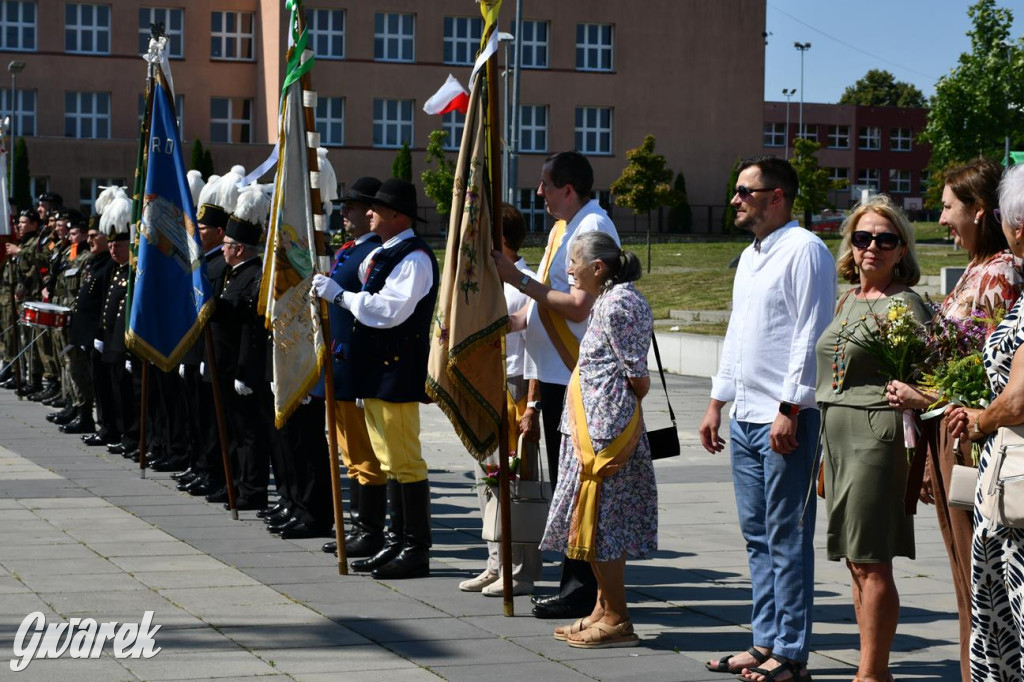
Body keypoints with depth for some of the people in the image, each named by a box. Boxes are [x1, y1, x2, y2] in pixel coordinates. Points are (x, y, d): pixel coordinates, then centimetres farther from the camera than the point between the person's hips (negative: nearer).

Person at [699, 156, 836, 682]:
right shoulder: (749, 257, 19)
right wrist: (717, 402, 21)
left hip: (785, 419, -9)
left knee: (787, 537, -5)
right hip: (745, 418, 9)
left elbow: (810, 336, -15)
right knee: (757, 535, 12)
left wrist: (789, 409, -19)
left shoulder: (804, 250, -9)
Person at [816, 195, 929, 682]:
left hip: (877, 435, -8)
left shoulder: (904, 304, -6)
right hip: (838, 435, 8)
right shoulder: (848, 301, 17)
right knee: (856, 563, 9)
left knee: (871, 563, -7)